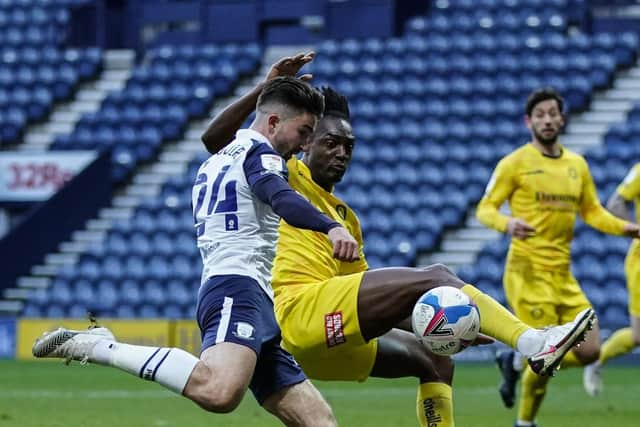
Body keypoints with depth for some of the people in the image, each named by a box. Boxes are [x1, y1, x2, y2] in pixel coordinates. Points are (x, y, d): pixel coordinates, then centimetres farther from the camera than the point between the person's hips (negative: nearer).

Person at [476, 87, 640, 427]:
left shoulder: (577, 165, 13)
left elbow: (592, 211, 20)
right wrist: (508, 223, -26)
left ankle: (516, 362, 23)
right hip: (528, 271, -6)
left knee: (588, 352, 0)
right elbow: (485, 209, -4)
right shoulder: (515, 163, -4)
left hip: (563, 274, 6)